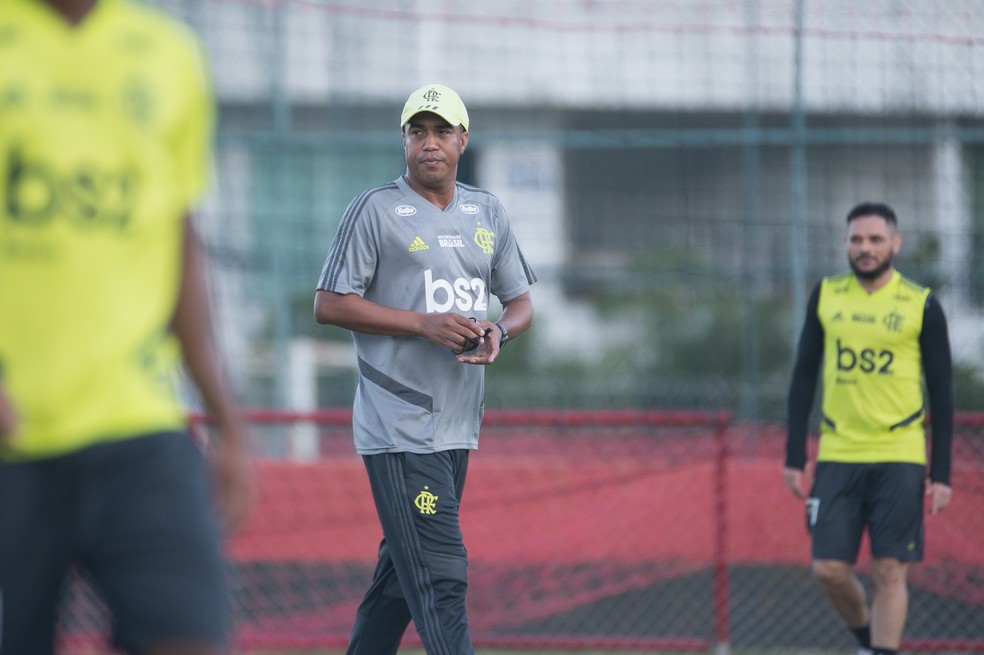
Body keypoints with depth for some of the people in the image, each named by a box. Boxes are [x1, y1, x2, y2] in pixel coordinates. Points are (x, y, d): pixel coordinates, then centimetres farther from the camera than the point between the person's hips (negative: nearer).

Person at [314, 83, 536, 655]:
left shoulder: (488, 212, 14)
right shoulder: (375, 210, -4)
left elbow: (522, 302, 19)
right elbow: (330, 305, -8)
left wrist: (498, 332, -5)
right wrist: (424, 323, -16)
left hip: (459, 427, 7)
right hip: (399, 429, -7)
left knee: (404, 568, 12)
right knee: (439, 575, -14)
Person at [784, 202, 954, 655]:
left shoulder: (921, 306, -1)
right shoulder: (825, 296, 6)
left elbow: (941, 392, 2)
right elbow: (804, 376, 10)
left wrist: (941, 473, -4)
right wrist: (794, 456, 5)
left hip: (900, 459, -2)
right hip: (837, 457, 2)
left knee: (890, 572, -5)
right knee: (830, 568, -1)